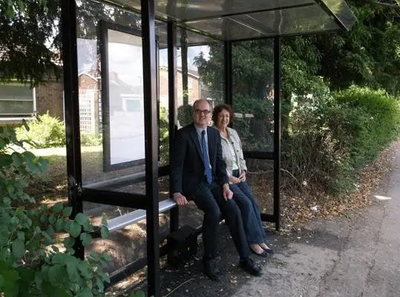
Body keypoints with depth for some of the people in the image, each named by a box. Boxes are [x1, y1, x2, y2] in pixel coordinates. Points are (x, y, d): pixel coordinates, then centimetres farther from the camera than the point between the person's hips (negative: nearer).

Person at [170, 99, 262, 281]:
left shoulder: (214, 133, 8)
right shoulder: (183, 134, -11)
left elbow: (219, 161, 10)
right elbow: (176, 166, -13)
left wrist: (225, 184, -3)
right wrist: (177, 192, -21)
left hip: (212, 182, 6)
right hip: (193, 183, -5)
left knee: (234, 210, -13)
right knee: (214, 211, -28)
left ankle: (244, 258, 1)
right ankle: (209, 259, -9)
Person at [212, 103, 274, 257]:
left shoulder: (233, 133, 11)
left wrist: (243, 171, 3)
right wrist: (228, 177, -16)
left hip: (238, 175, 6)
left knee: (253, 202, -11)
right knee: (245, 203, -20)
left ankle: (260, 239, -5)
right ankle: (254, 241, -9)